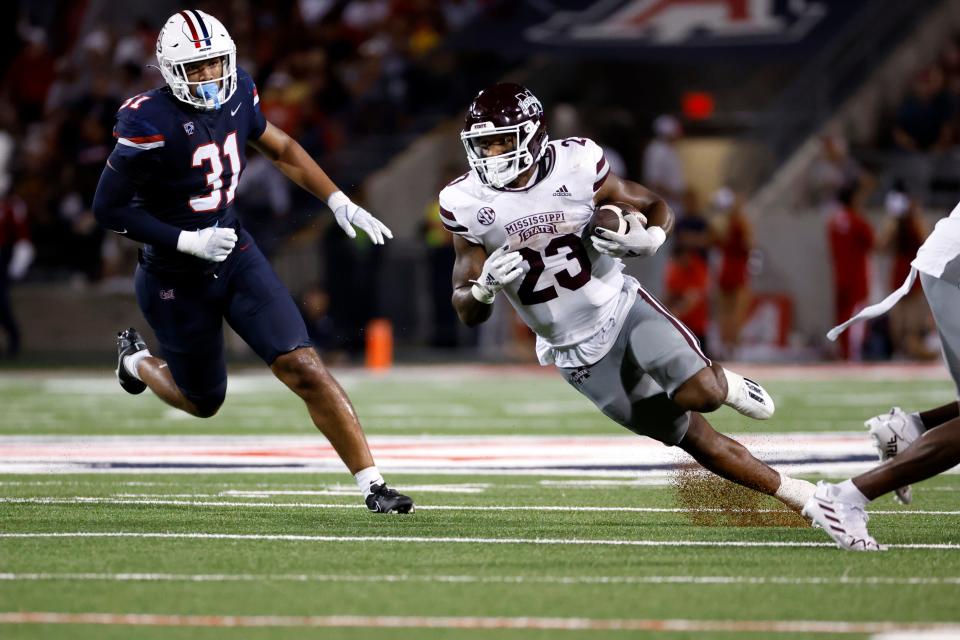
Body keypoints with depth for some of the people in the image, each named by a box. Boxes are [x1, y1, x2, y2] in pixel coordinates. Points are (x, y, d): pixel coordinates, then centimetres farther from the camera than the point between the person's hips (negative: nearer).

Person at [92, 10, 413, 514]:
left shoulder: (236, 95, -6)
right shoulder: (151, 124, -25)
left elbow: (280, 149, 13)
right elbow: (108, 208, -19)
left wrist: (339, 203, 5)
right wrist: (187, 241, -22)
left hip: (235, 256, 4)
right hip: (177, 282, -4)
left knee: (304, 368, -10)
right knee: (203, 402, 15)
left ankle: (372, 485, -8)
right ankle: (136, 360, 48)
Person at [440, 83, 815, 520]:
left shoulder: (576, 166, -14)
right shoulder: (466, 204, -12)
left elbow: (657, 207, 2)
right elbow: (468, 314, -7)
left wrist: (647, 239, -21)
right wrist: (485, 287, -30)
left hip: (622, 309, -1)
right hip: (576, 351, 1)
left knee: (700, 395, -26)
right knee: (698, 440, 1)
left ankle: (725, 384, 11)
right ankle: (804, 499, 15)